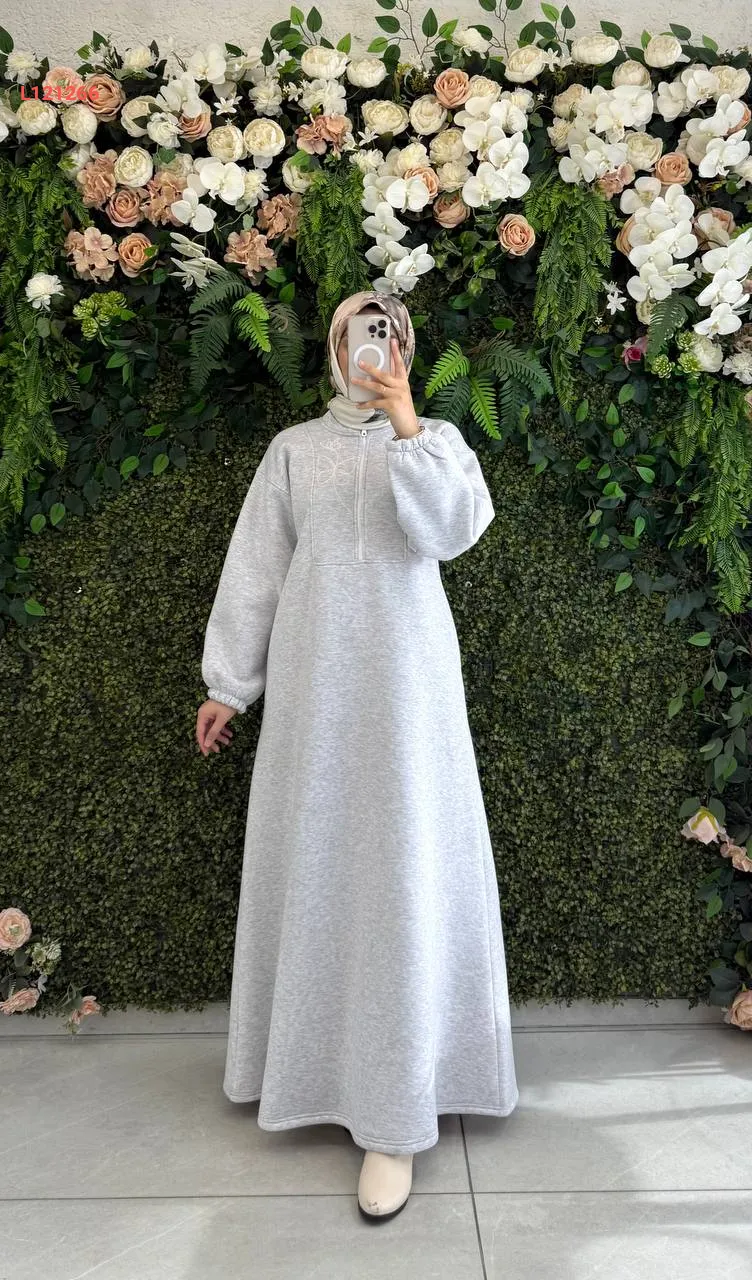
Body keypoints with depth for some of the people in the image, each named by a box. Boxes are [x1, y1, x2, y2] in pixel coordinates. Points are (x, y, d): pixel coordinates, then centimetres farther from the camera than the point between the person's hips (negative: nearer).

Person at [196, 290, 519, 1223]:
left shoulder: (436, 439, 8)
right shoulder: (295, 449, 11)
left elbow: (452, 530, -10)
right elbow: (254, 568, 8)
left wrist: (407, 426, -14)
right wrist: (227, 683, 7)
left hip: (406, 680, -2)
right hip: (314, 681, 2)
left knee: (402, 867, -4)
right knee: (312, 861, 6)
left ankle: (396, 1116, 1)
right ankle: (315, 1060, 25)